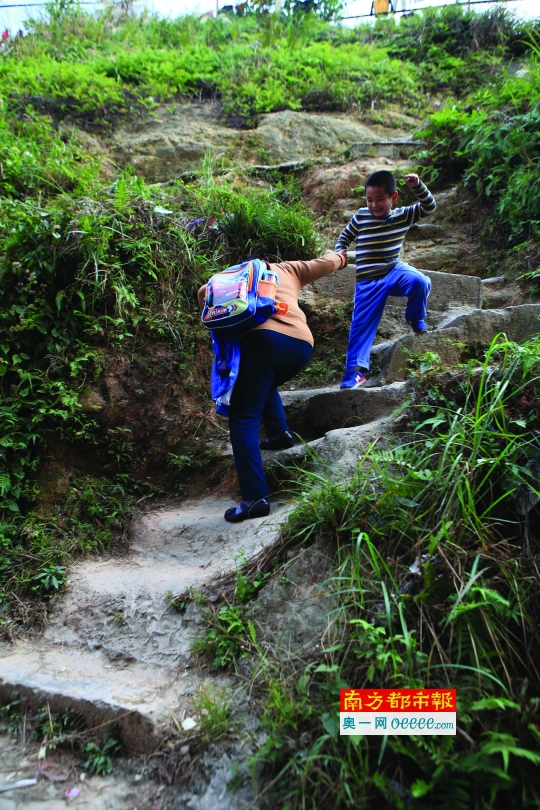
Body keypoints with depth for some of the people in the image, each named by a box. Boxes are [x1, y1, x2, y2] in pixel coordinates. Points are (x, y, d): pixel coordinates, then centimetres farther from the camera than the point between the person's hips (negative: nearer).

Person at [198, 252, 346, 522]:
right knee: (265, 383, 37)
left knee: (243, 419, -4)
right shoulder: (288, 269, 33)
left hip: (264, 340, -5)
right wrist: (341, 257, 66)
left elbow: (205, 292, 11)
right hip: (302, 345, 5)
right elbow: (326, 263, 45)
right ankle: (280, 432, 20)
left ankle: (255, 499, -13)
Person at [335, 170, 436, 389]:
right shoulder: (361, 216, 1)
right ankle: (355, 368, -1)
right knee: (361, 324, -7)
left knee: (420, 281, -30)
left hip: (394, 269, 1)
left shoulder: (403, 215, 1)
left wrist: (417, 186, -20)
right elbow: (345, 235, 16)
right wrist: (340, 251, -3)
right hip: (368, 281, 0)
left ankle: (415, 318, 0)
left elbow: (429, 207, -5)